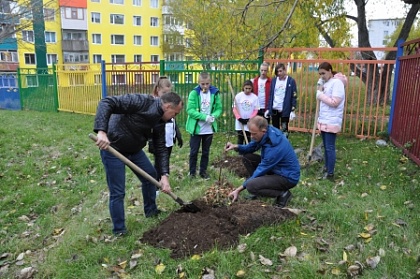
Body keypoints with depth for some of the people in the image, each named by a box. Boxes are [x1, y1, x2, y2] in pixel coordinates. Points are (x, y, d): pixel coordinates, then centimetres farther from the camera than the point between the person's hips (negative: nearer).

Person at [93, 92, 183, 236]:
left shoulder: (160, 121, -1)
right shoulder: (142, 101, -25)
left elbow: (161, 148, 1)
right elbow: (107, 103, -30)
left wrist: (165, 175, -7)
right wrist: (102, 131, -42)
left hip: (134, 148, 8)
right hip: (112, 147, -8)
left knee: (150, 175, 17)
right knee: (118, 192, -3)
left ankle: (151, 210, 39)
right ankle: (119, 231, 16)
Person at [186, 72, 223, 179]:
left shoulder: (215, 93, -2)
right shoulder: (194, 93, -11)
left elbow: (219, 109, 3)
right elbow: (190, 110, -16)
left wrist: (214, 116, -18)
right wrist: (205, 117, -24)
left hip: (209, 129, 3)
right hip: (196, 128, -2)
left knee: (206, 152, 14)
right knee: (194, 151, 7)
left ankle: (203, 171, 28)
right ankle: (192, 172, 22)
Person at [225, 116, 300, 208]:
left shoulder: (274, 147, -31)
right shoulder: (266, 134, -8)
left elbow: (261, 170, -24)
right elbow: (251, 148, 8)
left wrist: (238, 190, -17)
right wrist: (236, 147, -15)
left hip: (288, 177, -9)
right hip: (276, 169, 9)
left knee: (251, 186, -27)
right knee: (247, 157, 0)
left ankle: (282, 194, -7)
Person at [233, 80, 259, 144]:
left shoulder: (255, 97, -3)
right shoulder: (238, 96, -3)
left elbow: (256, 110, -1)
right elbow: (235, 109, -2)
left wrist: (249, 119, -13)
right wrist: (239, 118, -13)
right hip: (240, 122, 0)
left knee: (248, 139, 8)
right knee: (240, 139, 4)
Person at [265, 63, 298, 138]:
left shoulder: (291, 81, -4)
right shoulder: (273, 81, 6)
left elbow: (294, 96, -5)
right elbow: (270, 95, 9)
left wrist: (293, 110, -10)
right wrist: (268, 108, 5)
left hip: (285, 110, -4)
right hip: (274, 109, 4)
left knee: (284, 129, 3)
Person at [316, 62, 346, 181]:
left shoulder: (337, 82, -13)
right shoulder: (325, 83, 14)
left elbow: (334, 102, -21)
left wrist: (320, 94, -14)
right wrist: (320, 92, 0)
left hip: (331, 121, -9)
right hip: (323, 120, 9)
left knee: (330, 148, -4)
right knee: (325, 147, 17)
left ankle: (330, 174, 4)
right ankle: (326, 168, 29)